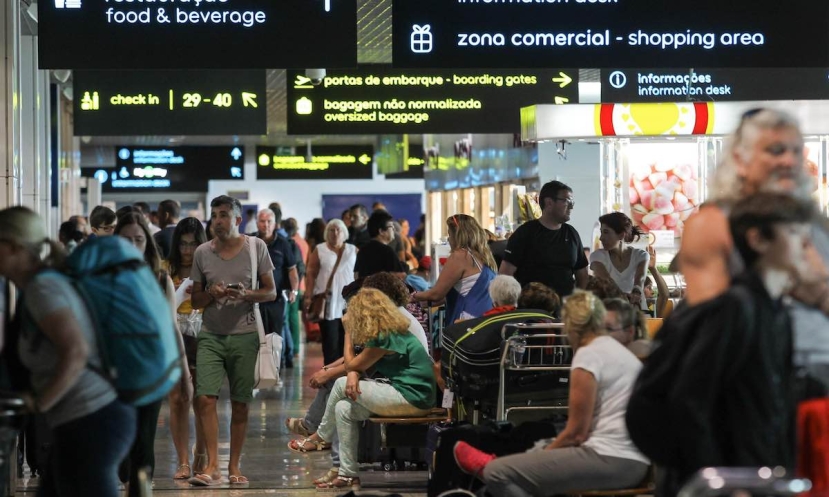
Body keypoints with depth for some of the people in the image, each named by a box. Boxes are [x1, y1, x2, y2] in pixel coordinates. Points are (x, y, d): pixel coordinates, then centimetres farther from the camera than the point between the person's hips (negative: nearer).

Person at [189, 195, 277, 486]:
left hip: (245, 334, -1)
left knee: (240, 404, 2)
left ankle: (234, 466, 12)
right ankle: (212, 465, -9)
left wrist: (246, 295, -15)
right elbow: (195, 300, 12)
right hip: (211, 334, 1)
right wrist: (211, 294, -10)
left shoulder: (256, 247, 1)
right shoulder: (202, 253, 6)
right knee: (205, 398, -12)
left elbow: (271, 292, 4)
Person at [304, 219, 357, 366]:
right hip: (327, 303, -1)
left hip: (349, 303, 2)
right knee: (330, 342, -3)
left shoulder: (353, 250, 11)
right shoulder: (319, 250, 6)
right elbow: (311, 274, 2)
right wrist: (308, 297, -6)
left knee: (346, 341, 1)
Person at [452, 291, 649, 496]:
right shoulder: (621, 351, 20)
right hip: (636, 460, 10)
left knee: (498, 473, -10)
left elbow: (576, 433, -7)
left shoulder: (588, 355, -7)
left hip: (611, 460, -10)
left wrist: (541, 455, 8)